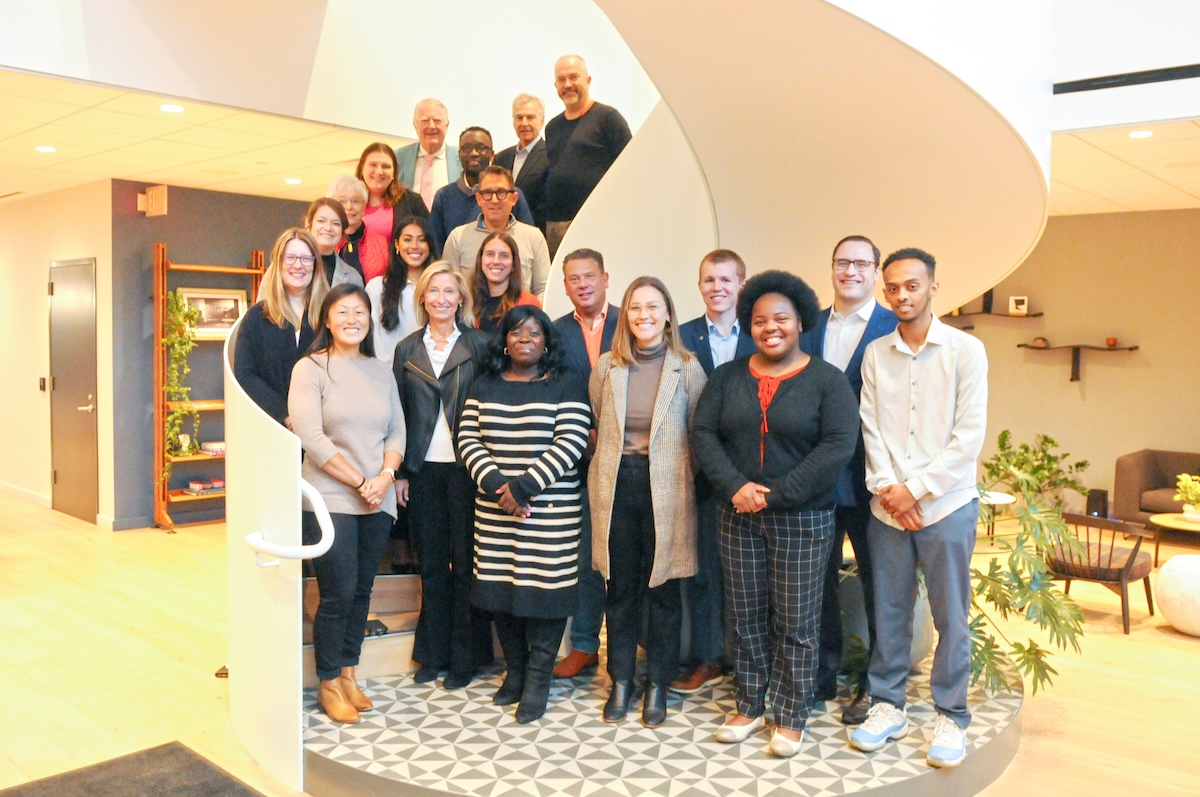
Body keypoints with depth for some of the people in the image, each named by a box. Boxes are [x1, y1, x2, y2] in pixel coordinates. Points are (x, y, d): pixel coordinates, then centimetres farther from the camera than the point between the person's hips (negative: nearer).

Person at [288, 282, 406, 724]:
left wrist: (385, 477, -9)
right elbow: (310, 437, -11)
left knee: (362, 591, 10)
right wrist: (359, 482, -12)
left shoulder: (381, 371, 12)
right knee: (338, 593, -3)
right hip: (329, 500, -4)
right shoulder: (310, 368, -3)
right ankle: (328, 684, 14)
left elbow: (397, 431, 10)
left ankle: (347, 672, 25)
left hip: (377, 501, 5)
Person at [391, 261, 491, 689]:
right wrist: (400, 472, 2)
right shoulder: (407, 350, 9)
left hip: (466, 467, -3)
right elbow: (399, 414, 8)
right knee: (431, 564, 11)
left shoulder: (480, 345, 0)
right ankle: (433, 653, 22)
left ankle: (464, 657, 15)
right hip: (423, 470, 3)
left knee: (465, 564, 4)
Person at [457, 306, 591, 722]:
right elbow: (468, 440, 6)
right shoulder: (484, 387, 12)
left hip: (551, 509, -3)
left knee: (543, 590, -1)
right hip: (495, 509, 4)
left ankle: (538, 678, 12)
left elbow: (572, 443, -10)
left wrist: (525, 485, -16)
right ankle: (515, 670, 24)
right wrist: (494, 483, -11)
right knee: (500, 590, 7)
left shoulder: (567, 385, 0)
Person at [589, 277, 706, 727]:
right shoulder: (607, 367, 3)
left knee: (663, 588, 8)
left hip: (666, 490, -2)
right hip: (617, 486, 2)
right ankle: (621, 681, 25)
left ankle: (657, 685, 23)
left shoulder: (687, 369, -4)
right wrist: (617, 455, 9)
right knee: (620, 587, 11)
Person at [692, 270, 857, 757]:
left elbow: (838, 446, -14)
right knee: (746, 618, 11)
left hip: (803, 518, -3)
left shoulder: (826, 380, -4)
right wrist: (735, 486, -16)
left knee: (795, 624, 5)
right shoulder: (728, 377, 7)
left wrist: (776, 495, -18)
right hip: (738, 516, 3)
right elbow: (704, 433, 0)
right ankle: (749, 707, 27)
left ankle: (790, 718, 20)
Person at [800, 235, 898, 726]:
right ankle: (822, 674, 30)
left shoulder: (894, 329, -5)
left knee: (878, 581, 10)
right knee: (818, 577, 14)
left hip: (869, 479, -4)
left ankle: (875, 684, 25)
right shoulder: (810, 327, 8)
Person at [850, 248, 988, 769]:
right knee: (888, 611, 10)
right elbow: (870, 429, 4)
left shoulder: (965, 350, -4)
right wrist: (886, 488, -9)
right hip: (886, 507, 3)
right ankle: (887, 706, 24)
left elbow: (969, 435, -9)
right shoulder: (875, 354, 6)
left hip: (946, 506, -3)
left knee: (950, 618, 5)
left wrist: (916, 489, -12)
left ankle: (951, 717, 19)